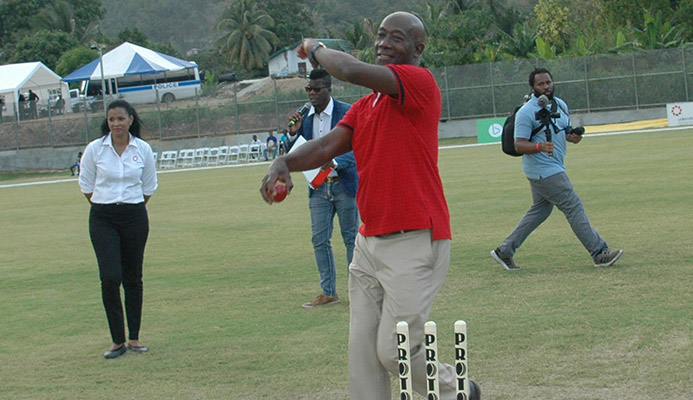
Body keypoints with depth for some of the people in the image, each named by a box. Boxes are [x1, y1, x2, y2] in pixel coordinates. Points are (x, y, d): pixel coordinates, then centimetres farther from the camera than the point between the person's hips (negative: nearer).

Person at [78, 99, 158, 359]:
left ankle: (134, 338, 17)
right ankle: (117, 340, -2)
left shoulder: (143, 149, -1)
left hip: (135, 217, 1)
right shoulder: (94, 149, -5)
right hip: (102, 219, -1)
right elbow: (86, 185, 8)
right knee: (110, 277, -11)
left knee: (133, 278, 6)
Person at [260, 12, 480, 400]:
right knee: (363, 354, 6)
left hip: (415, 241, -8)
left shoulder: (420, 82, -9)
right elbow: (328, 145, 5)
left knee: (395, 352, -4)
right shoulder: (364, 106, 17)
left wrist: (316, 49, -1)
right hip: (370, 242, 8)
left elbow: (352, 70, -21)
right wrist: (285, 162, -14)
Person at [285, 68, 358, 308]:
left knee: (351, 238, 3)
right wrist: (293, 133, -11)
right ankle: (328, 293, 12)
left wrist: (334, 162, -34)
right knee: (319, 240, 4)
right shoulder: (305, 117, 6)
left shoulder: (346, 113, -9)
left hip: (344, 183, -5)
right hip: (318, 187, 5)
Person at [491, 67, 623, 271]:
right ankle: (599, 253, -4)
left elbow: (566, 130, 22)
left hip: (553, 168, 9)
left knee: (540, 211, 16)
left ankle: (504, 251, 22)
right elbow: (519, 145, -17)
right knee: (574, 207, -8)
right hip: (543, 170, -9)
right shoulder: (526, 112, -14)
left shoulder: (560, 105, 11)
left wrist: (573, 136, -2)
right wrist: (539, 146, -36)